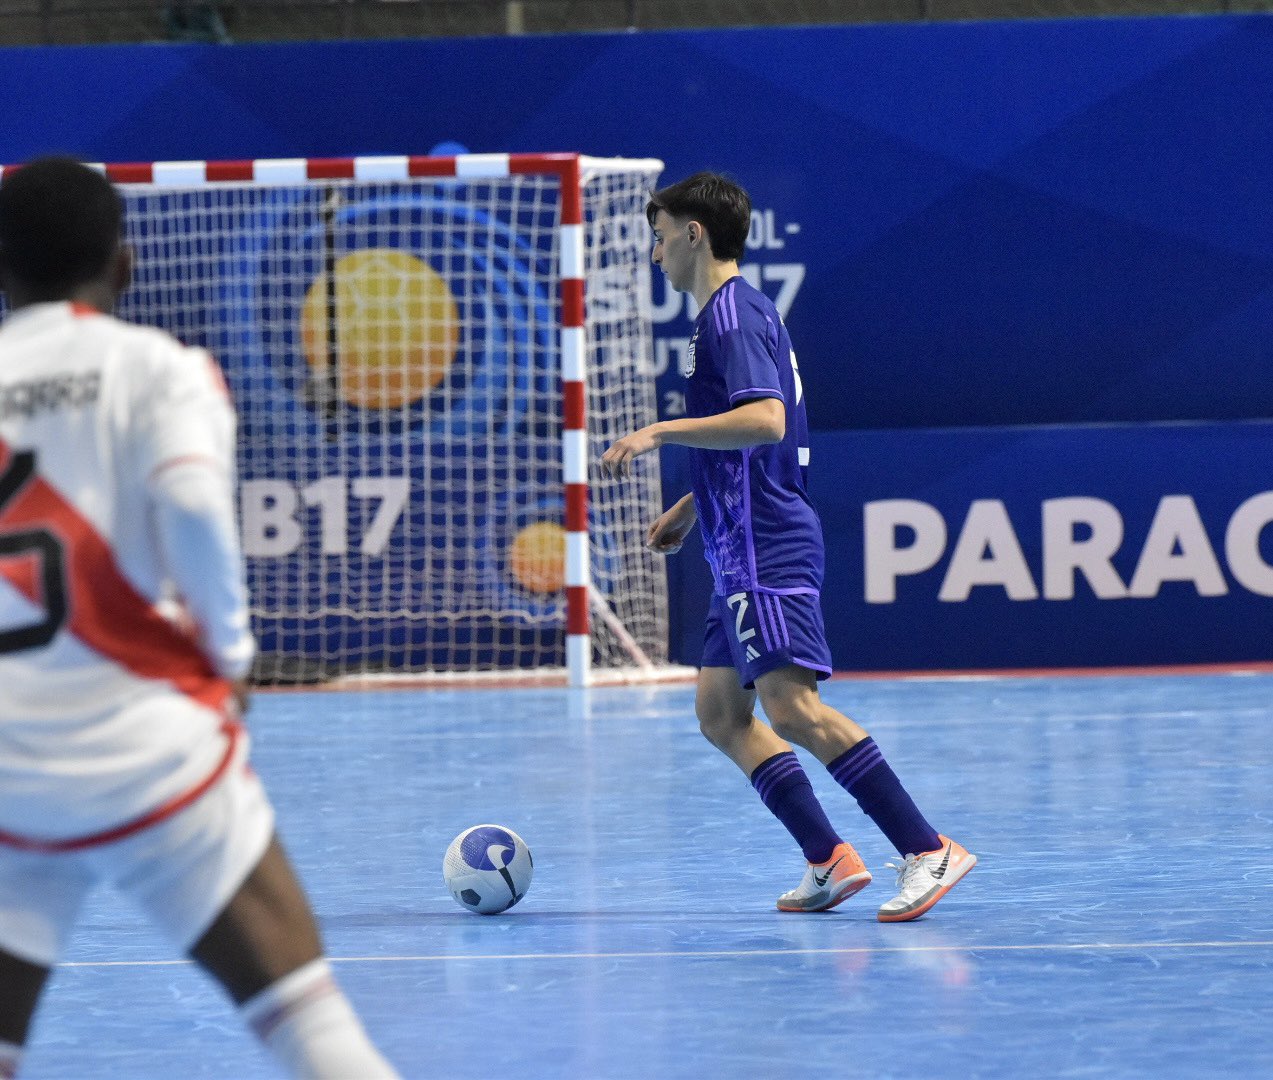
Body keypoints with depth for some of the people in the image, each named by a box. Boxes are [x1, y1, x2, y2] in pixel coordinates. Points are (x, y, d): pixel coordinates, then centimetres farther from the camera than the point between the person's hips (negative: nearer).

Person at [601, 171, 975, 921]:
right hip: (748, 551, 11)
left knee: (793, 706, -18)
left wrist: (660, 432, -24)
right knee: (722, 713, 8)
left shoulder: (732, 315, -11)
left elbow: (765, 420, -27)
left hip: (768, 549, -11)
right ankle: (829, 859, 2)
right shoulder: (735, 311, 20)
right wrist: (690, 508, 32)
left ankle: (928, 850, -21)